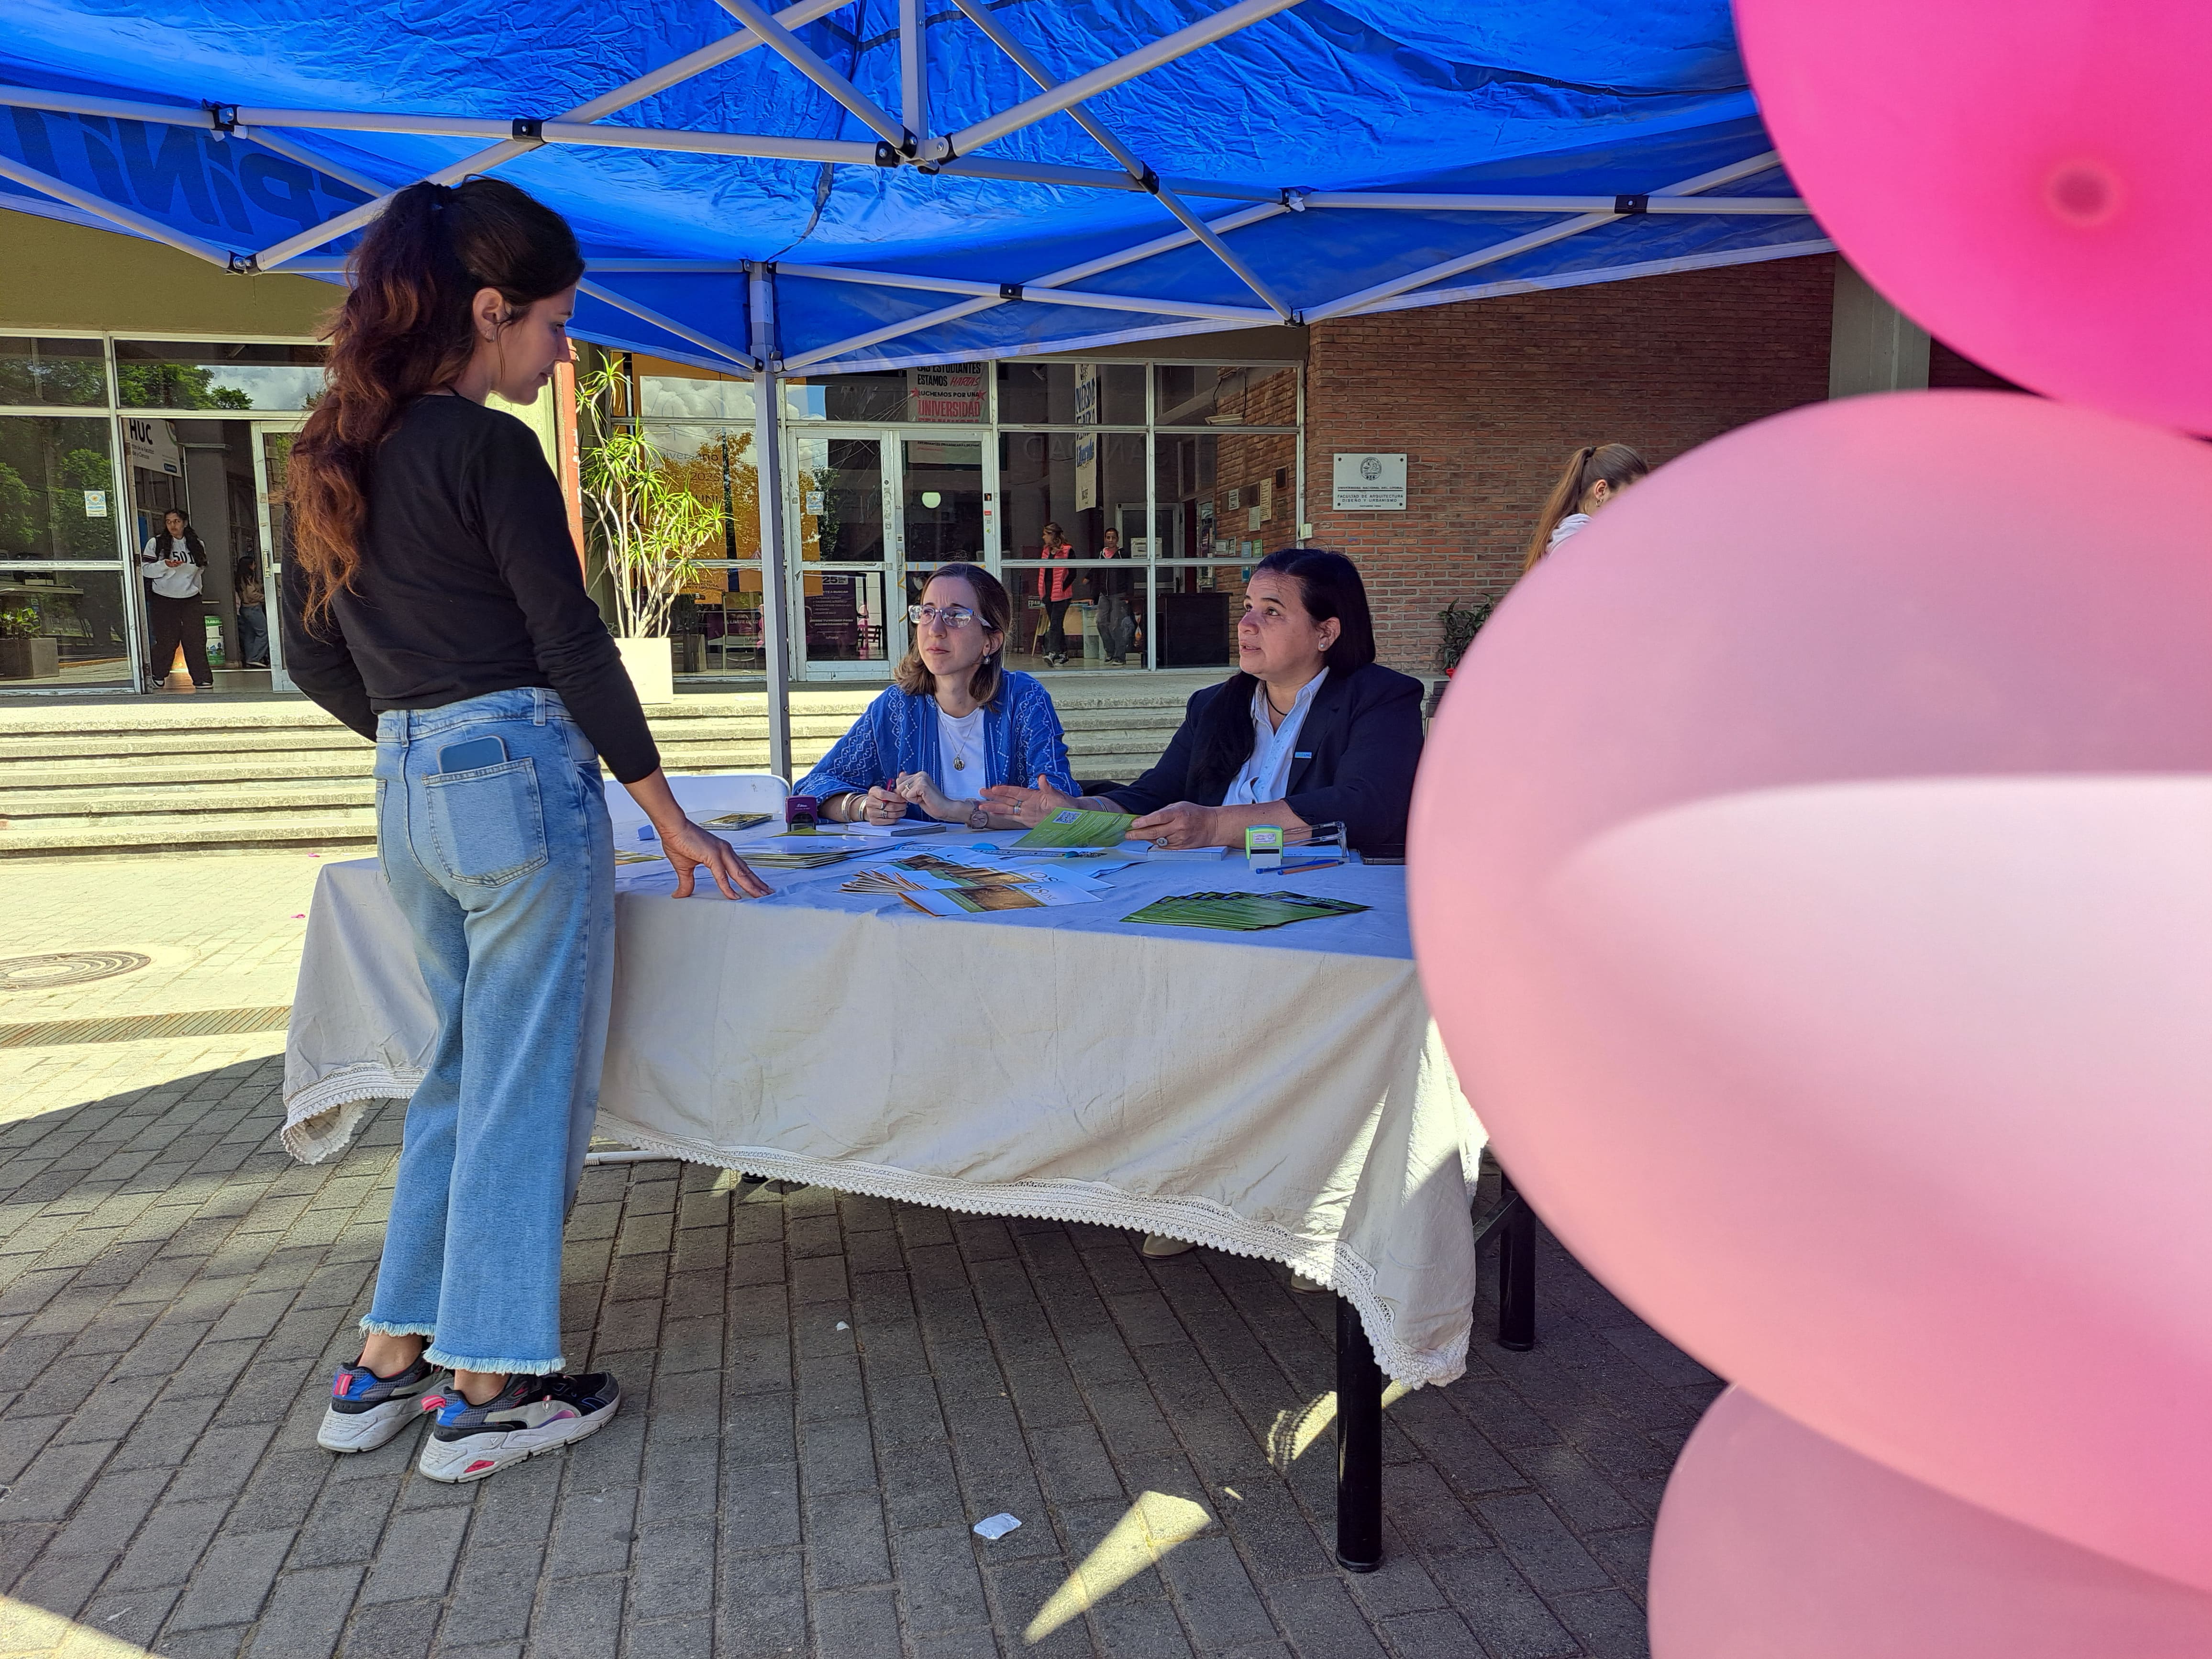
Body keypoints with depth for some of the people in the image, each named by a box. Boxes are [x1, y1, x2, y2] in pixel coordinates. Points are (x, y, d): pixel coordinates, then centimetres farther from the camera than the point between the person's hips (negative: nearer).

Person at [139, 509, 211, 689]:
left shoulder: (197, 544, 9)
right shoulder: (155, 543, -1)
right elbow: (145, 569, -3)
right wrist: (165, 565, -18)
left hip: (191, 598, 3)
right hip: (164, 600, -2)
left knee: (196, 640, -4)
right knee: (167, 640, -1)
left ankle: (203, 679, -1)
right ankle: (157, 676, 15)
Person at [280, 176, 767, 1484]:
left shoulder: (335, 460, 12)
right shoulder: (488, 449, -12)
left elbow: (315, 658, 16)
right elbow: (571, 643, -13)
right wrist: (670, 815, -6)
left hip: (409, 795, 8)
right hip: (523, 785, -8)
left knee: (459, 1074, 19)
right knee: (525, 1083, 2)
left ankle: (388, 1363, 26)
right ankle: (490, 1390, 13)